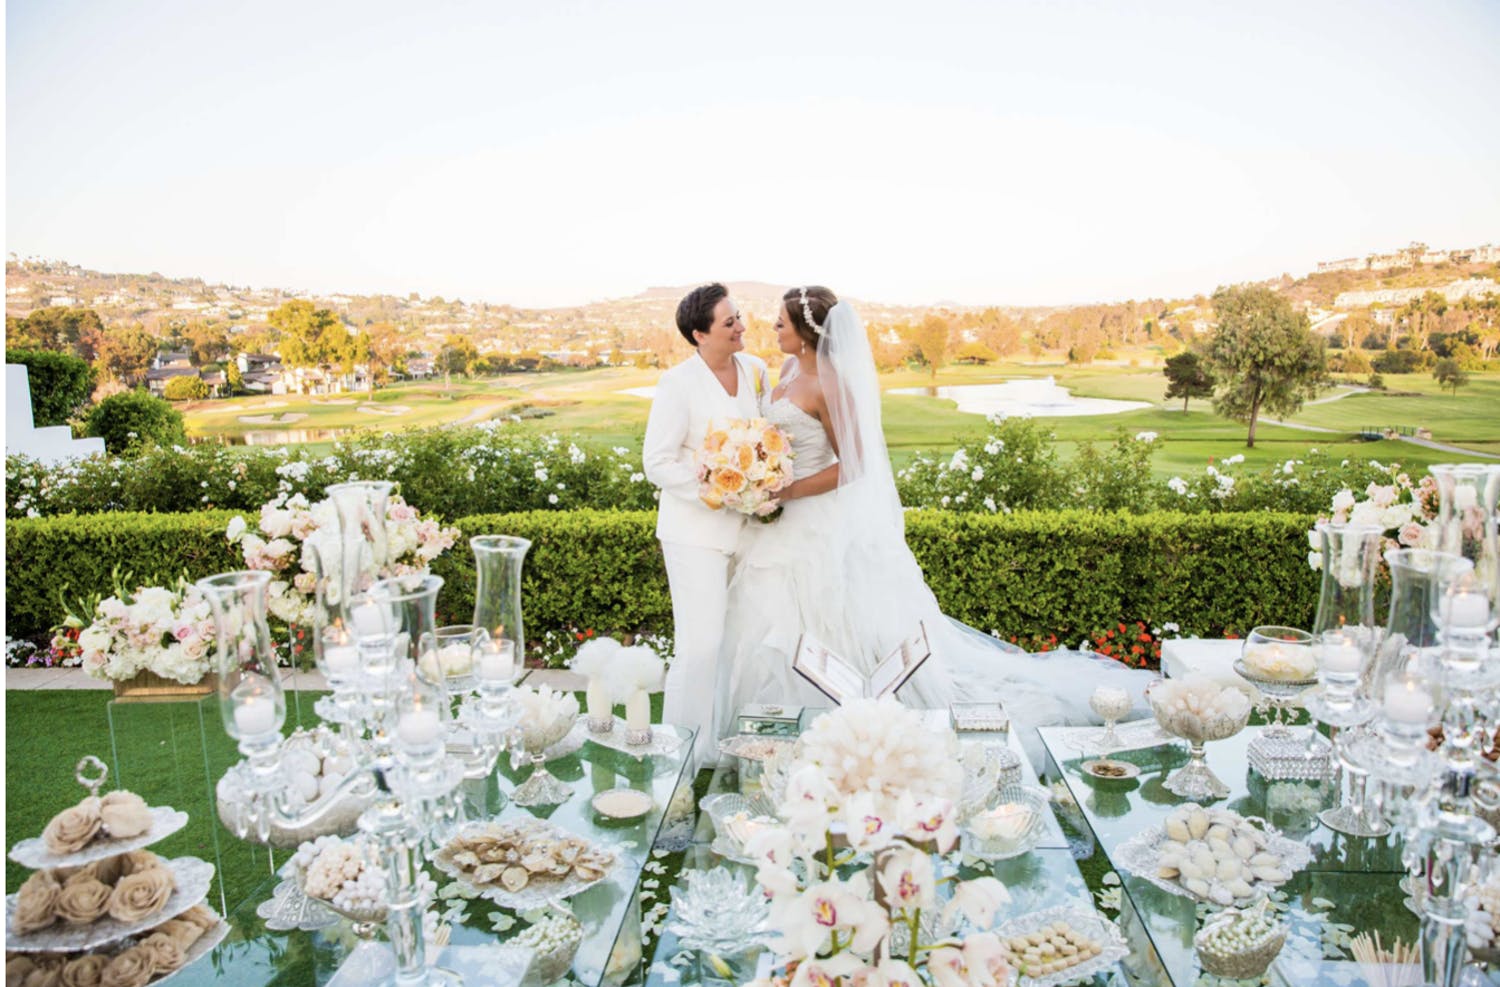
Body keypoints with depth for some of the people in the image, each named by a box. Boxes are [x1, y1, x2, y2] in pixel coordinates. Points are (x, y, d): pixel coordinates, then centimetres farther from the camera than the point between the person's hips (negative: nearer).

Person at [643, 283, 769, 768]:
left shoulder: (756, 369, 3)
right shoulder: (678, 383, -13)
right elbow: (658, 463, -13)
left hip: (748, 524, 6)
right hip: (697, 530, -6)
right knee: (700, 645, -6)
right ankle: (684, 755, 11)